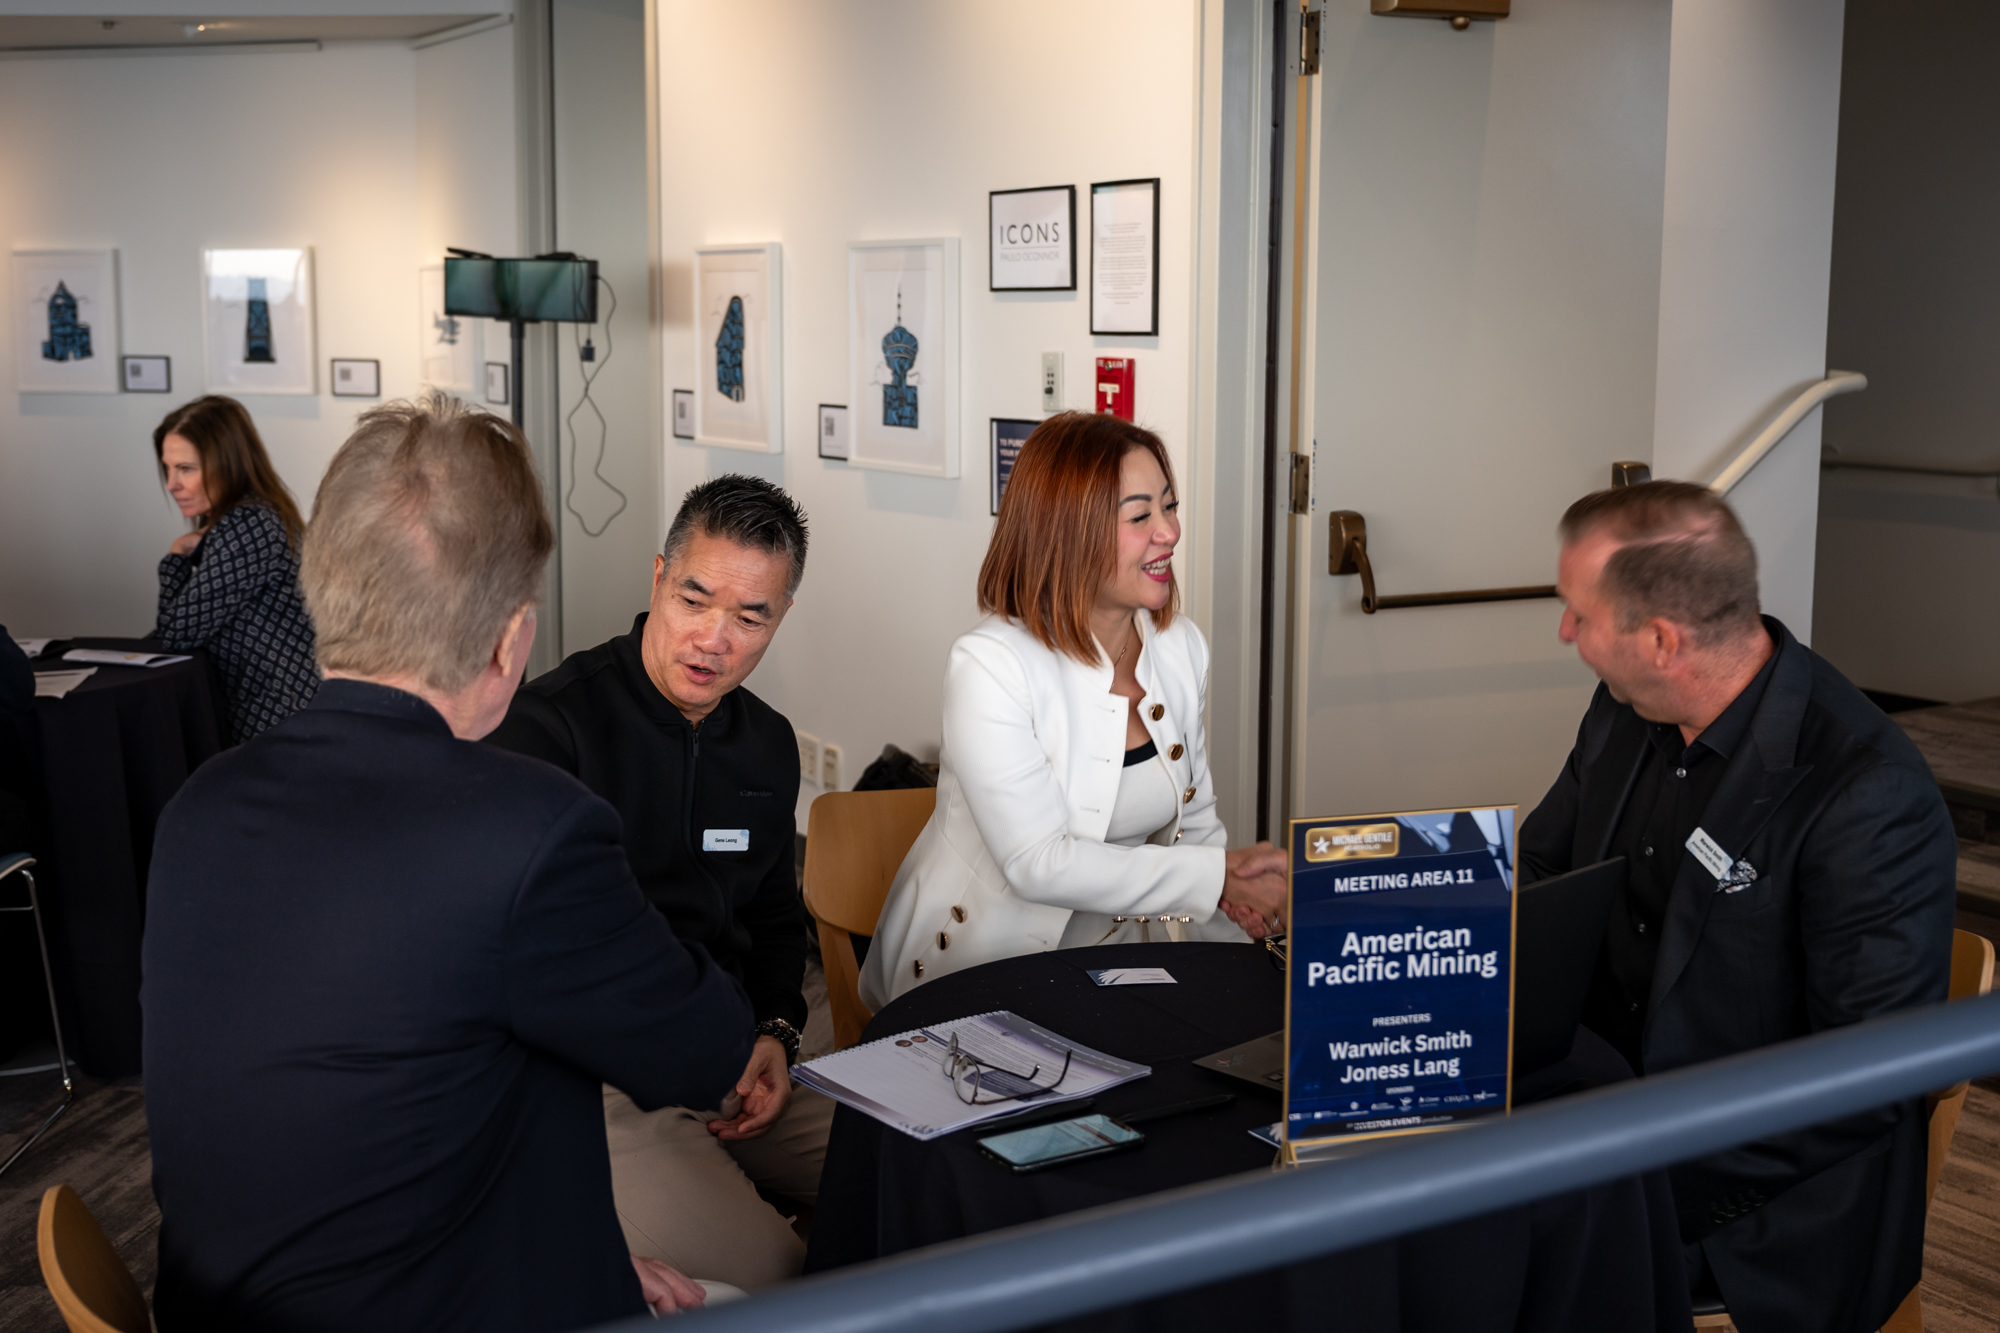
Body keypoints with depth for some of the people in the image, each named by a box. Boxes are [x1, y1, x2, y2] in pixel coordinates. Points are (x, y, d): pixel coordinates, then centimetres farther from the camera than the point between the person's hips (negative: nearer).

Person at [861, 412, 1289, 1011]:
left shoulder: (1182, 646, 3)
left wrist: (1233, 888, -10)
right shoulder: (989, 665, -19)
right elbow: (1039, 865, -23)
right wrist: (1218, 877, -21)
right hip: (979, 960, -6)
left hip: (1122, 938, 7)